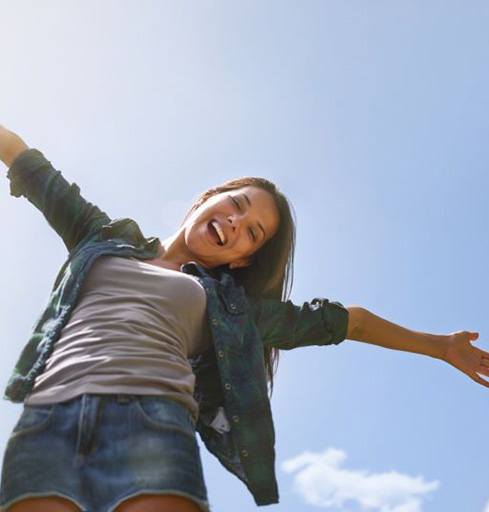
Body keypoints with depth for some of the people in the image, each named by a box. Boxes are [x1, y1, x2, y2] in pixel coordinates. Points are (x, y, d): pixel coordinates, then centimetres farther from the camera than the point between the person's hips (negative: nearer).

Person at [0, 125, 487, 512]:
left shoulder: (231, 306, 26)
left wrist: (439, 344, 38)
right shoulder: (106, 237, 28)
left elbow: (339, 320, 31)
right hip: (47, 422, 1)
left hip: (153, 422, 0)